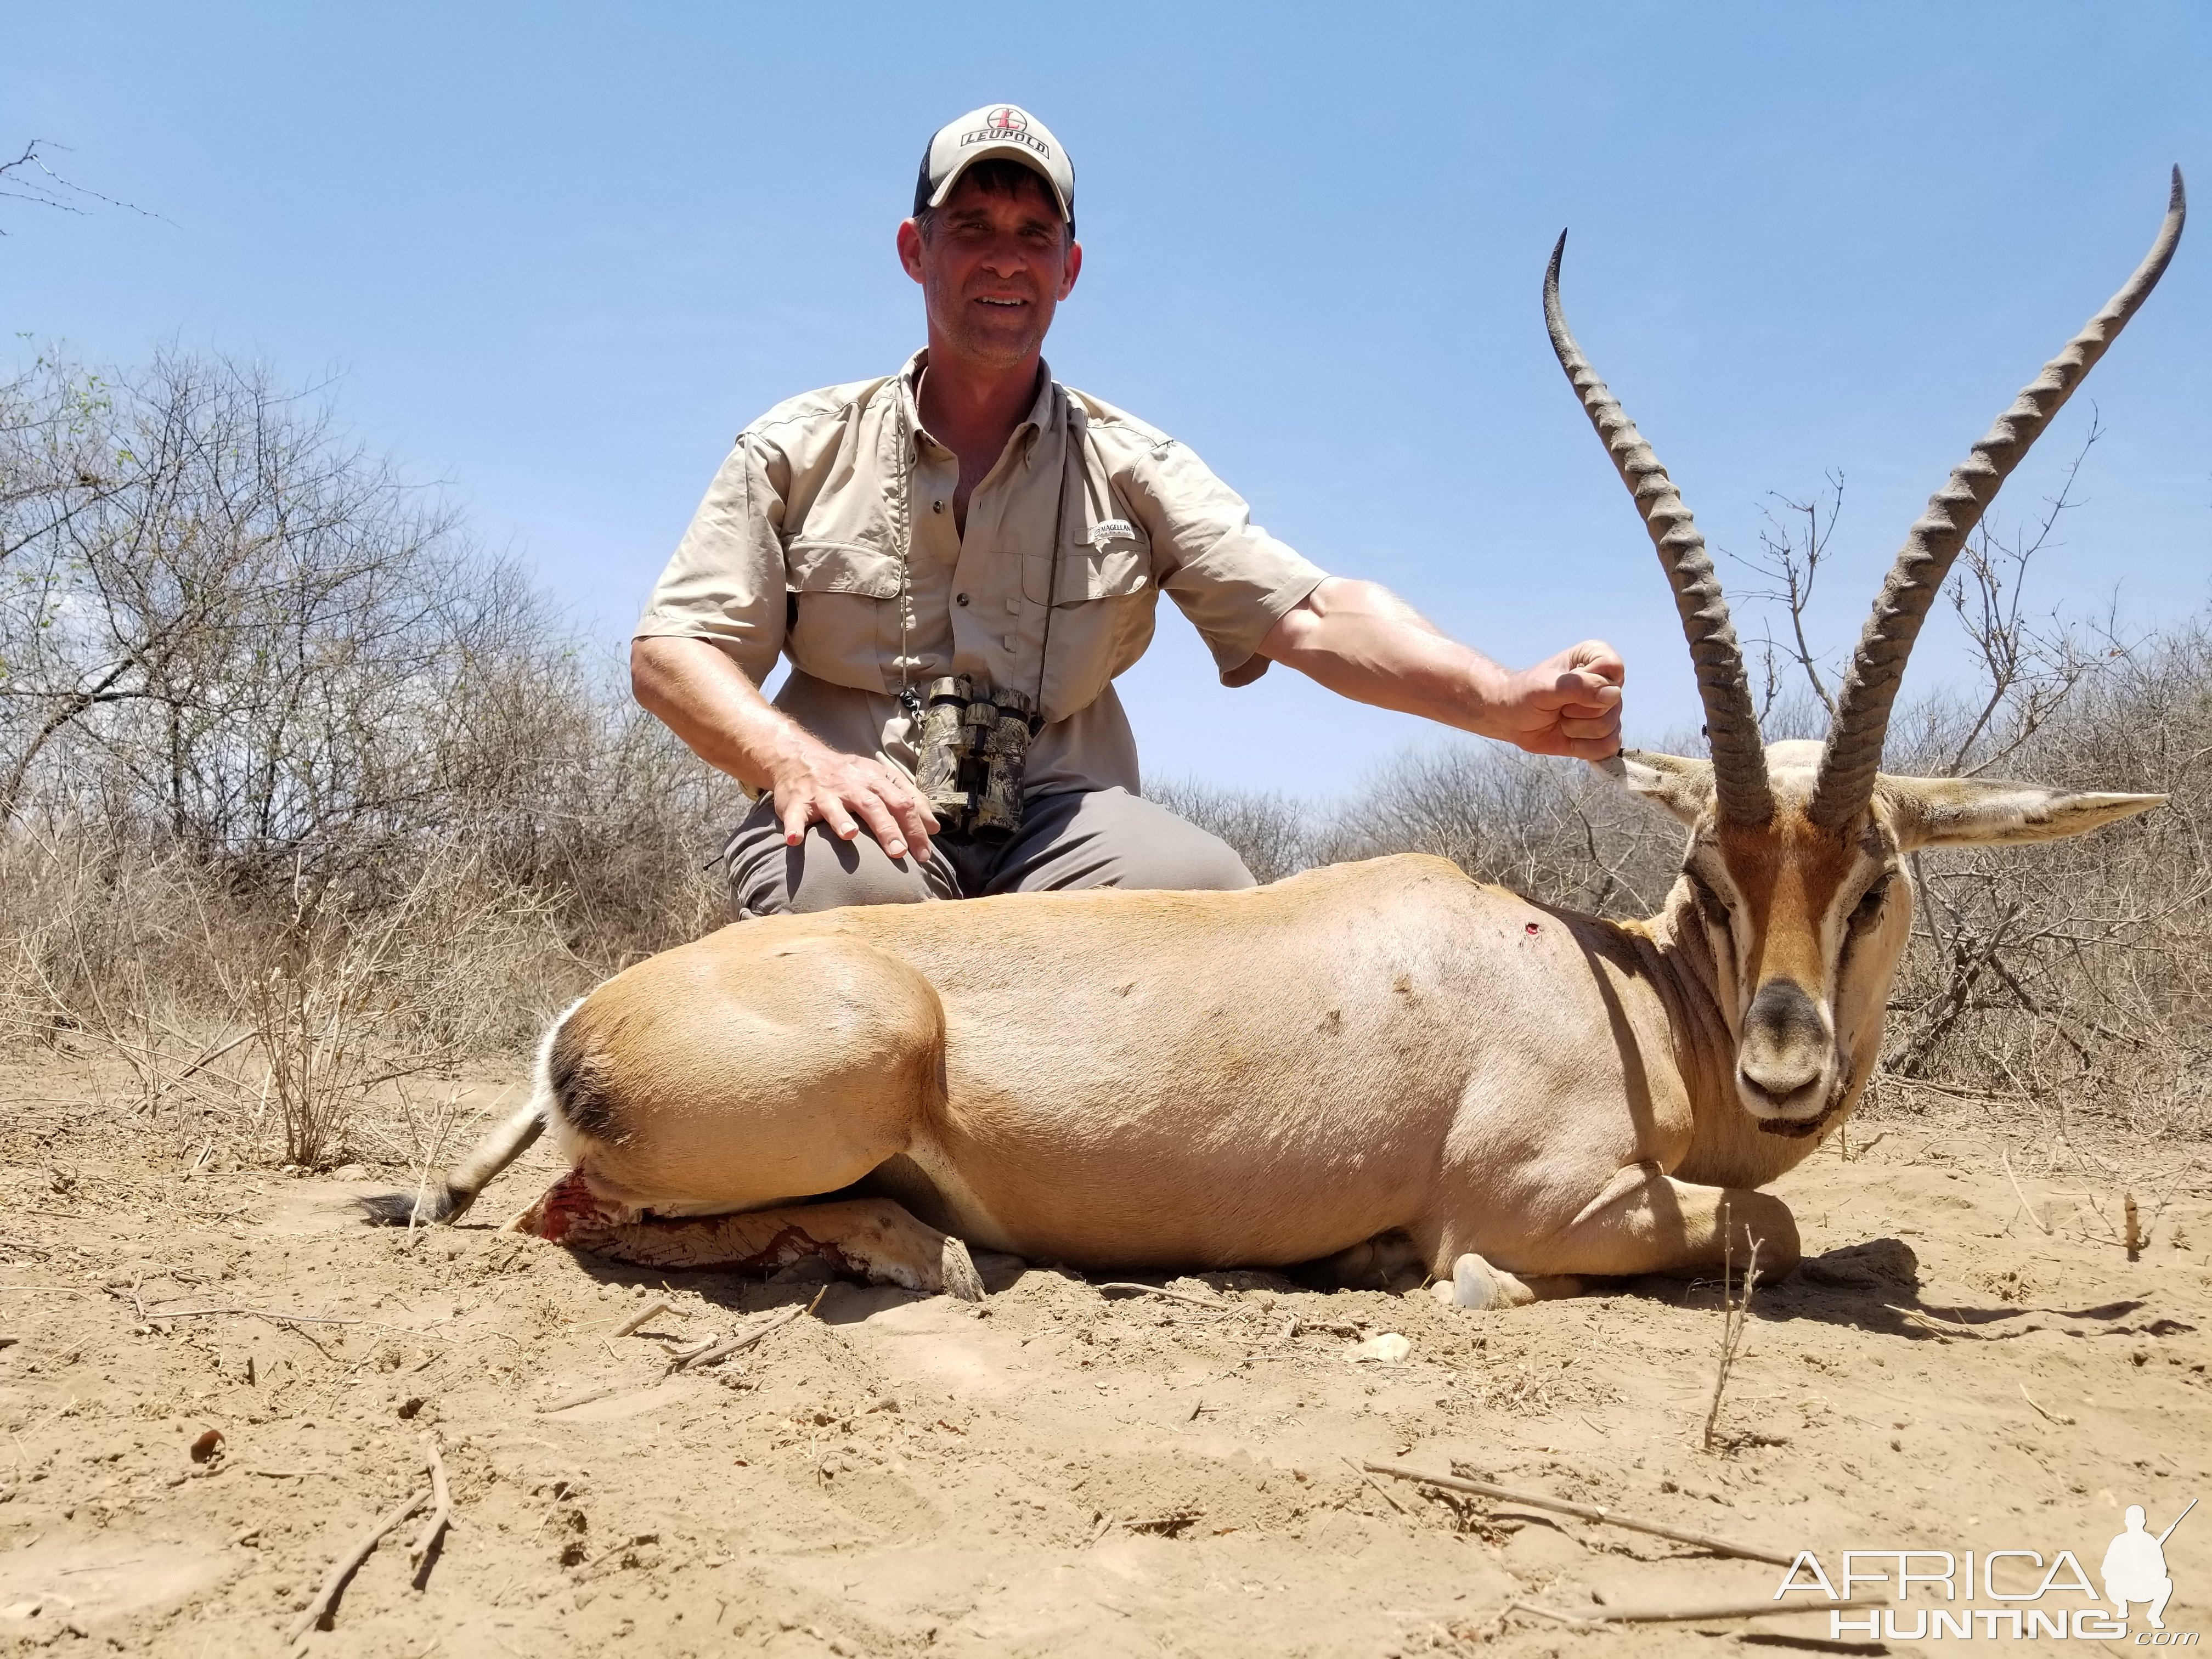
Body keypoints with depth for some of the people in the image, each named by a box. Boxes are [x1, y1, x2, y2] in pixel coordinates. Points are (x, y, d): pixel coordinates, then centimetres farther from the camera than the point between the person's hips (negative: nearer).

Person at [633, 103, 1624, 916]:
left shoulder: (1131, 468, 8)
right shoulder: (802, 451, 9)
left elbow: (1313, 615, -4)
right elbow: (670, 651, 4)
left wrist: (1506, 701, -22)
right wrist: (792, 759, -18)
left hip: (1054, 830, 1)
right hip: (860, 823, -1)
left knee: (1204, 887, -30)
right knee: (851, 888, -36)